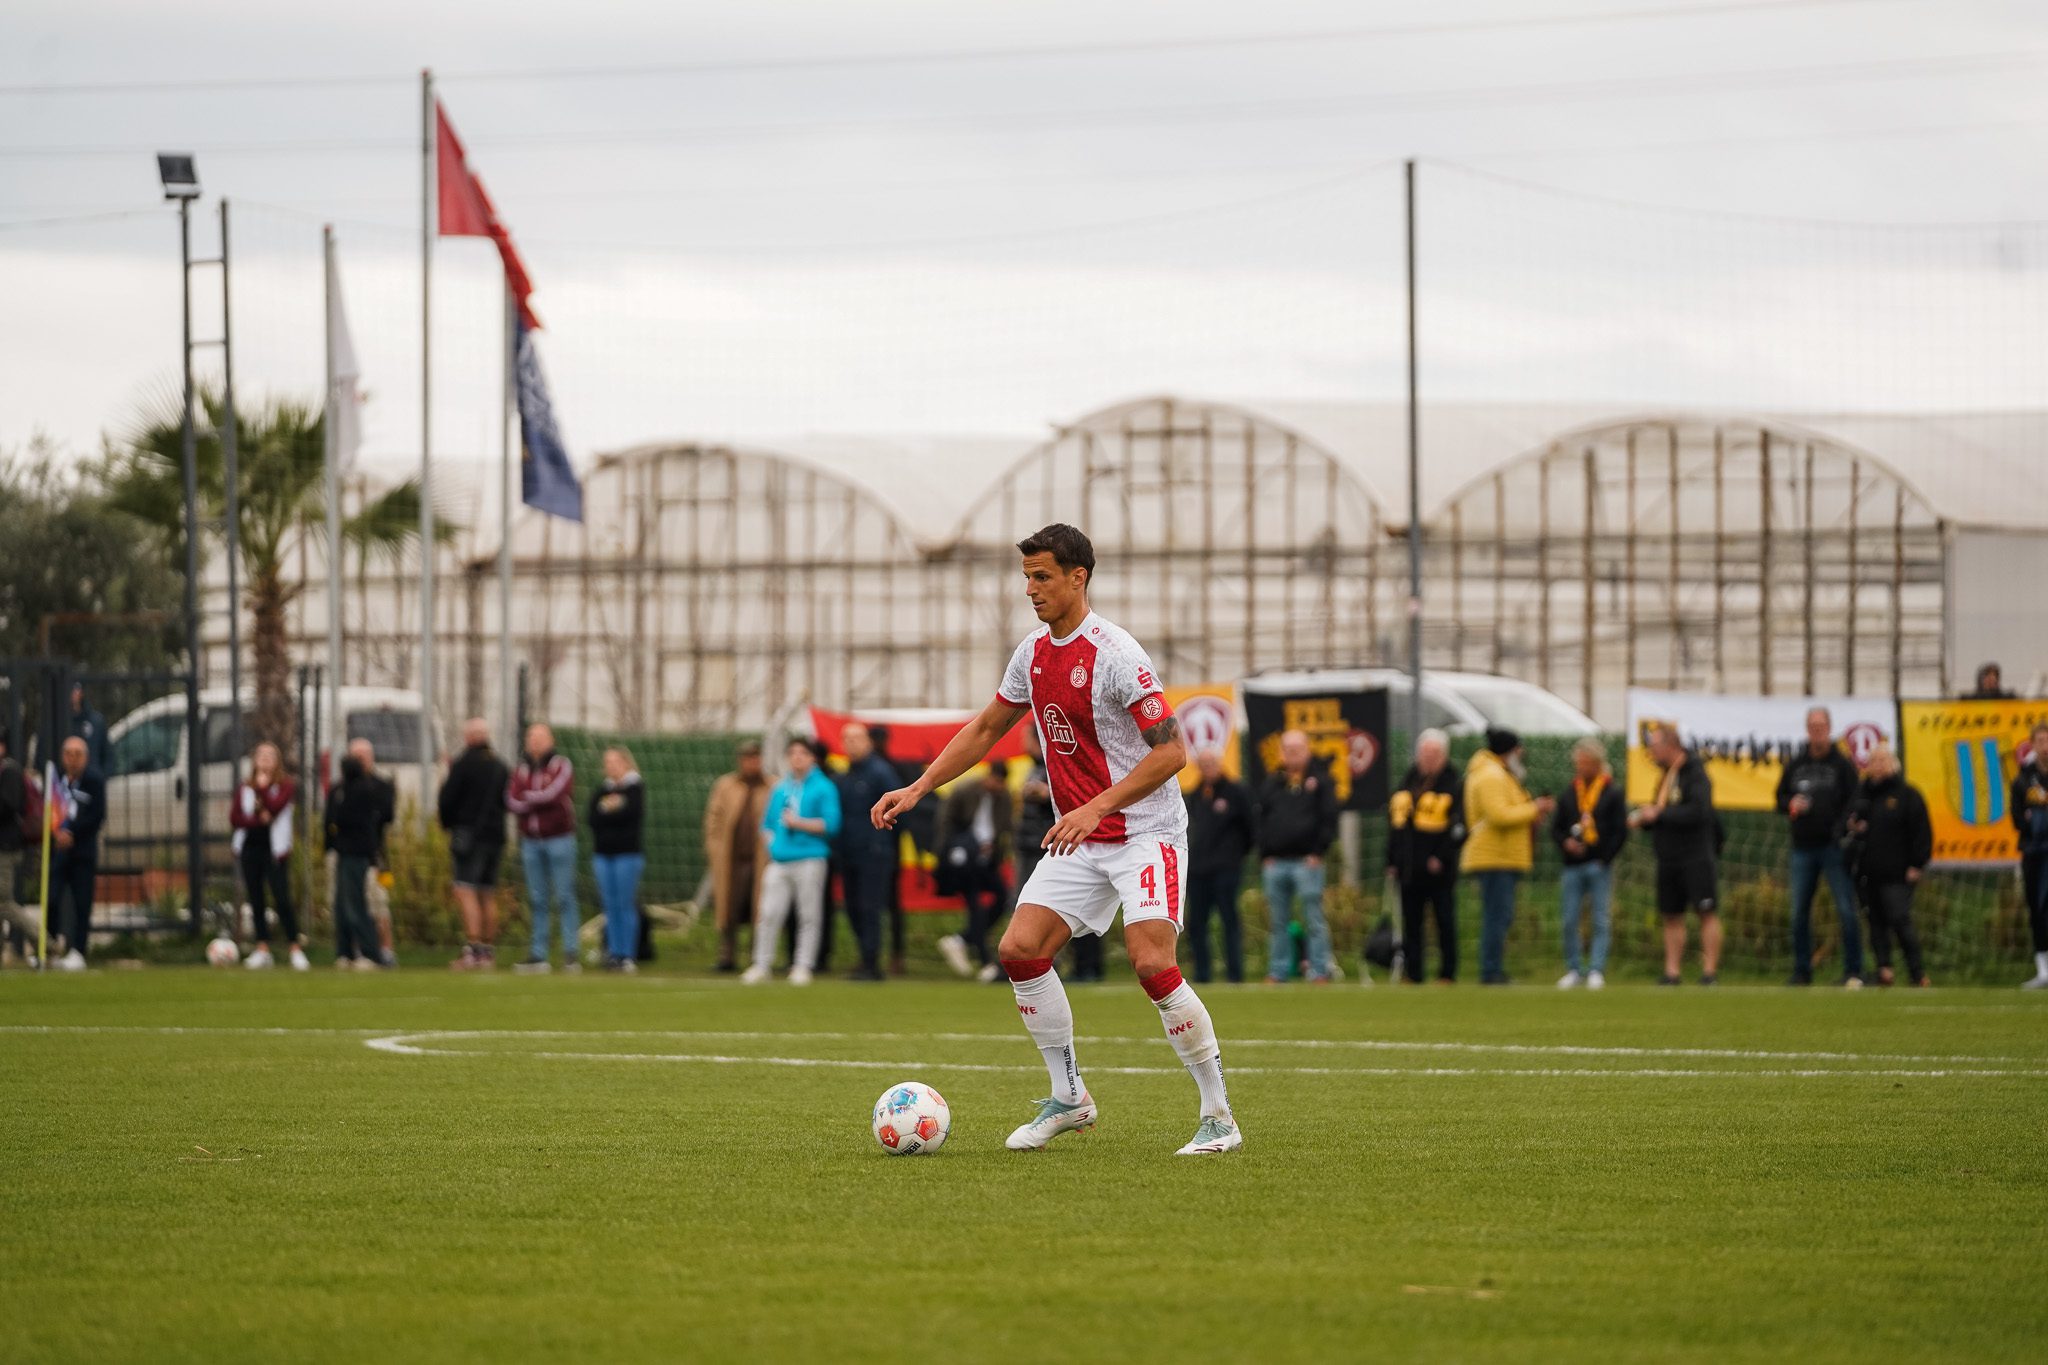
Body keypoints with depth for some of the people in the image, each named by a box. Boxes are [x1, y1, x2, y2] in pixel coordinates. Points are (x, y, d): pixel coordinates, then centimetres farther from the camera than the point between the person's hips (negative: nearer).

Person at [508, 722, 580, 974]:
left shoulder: (562, 766, 0)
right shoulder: (521, 770, 12)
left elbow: (553, 793, -15)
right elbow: (512, 802, 0)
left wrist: (527, 797, -1)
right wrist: (540, 800, -13)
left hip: (559, 838, -4)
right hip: (531, 841, 4)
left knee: (564, 897, -6)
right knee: (537, 900, 5)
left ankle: (570, 952, -7)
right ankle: (538, 955, 7)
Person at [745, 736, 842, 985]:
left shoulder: (823, 788, 0)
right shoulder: (780, 789, 16)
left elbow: (830, 825, -7)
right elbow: (767, 823, 22)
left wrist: (799, 823, -9)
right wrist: (771, 844, 5)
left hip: (809, 860, -4)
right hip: (779, 862, 5)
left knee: (808, 917, -2)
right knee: (769, 913, 1)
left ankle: (803, 965, 3)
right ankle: (762, 964, 8)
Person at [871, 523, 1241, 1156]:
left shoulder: (1114, 654, -18)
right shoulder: (1034, 653, 7)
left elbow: (1171, 751, -20)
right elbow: (986, 729, 21)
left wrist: (1095, 808, -26)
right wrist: (919, 788, 14)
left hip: (1145, 833, -8)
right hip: (1078, 841, 8)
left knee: (1152, 964, -21)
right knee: (1019, 950, -4)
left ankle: (1219, 1116, -10)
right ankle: (1069, 1098, 10)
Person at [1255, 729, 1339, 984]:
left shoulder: (1320, 781, 4)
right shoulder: (1271, 783, 14)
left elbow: (1329, 819, 0)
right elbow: (1258, 819, 13)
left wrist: (1318, 852, -8)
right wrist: (1265, 855, 3)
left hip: (1307, 862, -4)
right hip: (1275, 863, 4)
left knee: (1313, 921, -5)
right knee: (1278, 923, 6)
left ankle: (1320, 972, -4)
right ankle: (1278, 971, 10)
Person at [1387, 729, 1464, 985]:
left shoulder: (1455, 784, 0)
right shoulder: (1407, 782, 15)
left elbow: (1459, 824, -7)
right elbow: (1394, 820, 18)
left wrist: (1442, 857, -15)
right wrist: (1392, 860, 12)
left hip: (1439, 868, -5)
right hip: (1409, 868, 5)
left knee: (1445, 922, -3)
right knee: (1411, 923, 6)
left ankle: (1447, 974, 2)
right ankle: (1412, 973, 9)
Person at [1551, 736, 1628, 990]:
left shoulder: (1612, 794, 2)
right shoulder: (1568, 795, 12)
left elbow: (1620, 831, -1)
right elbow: (1555, 828, 15)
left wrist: (1606, 857, -10)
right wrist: (1565, 843, -5)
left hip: (1600, 866, -3)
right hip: (1572, 866, 3)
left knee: (1601, 922, -3)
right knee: (1569, 921, 2)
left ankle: (1597, 970, -2)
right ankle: (1574, 969, 11)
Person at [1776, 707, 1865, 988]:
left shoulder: (1842, 765, 1)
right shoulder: (1795, 765, 12)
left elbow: (1853, 803, -5)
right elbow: (1780, 798, 19)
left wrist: (1841, 830, -21)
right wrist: (1791, 805, -5)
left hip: (1833, 847, -4)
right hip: (1803, 847, 4)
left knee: (1846, 910, -8)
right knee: (1799, 912, 5)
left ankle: (1853, 972, -4)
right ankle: (1802, 971, 13)